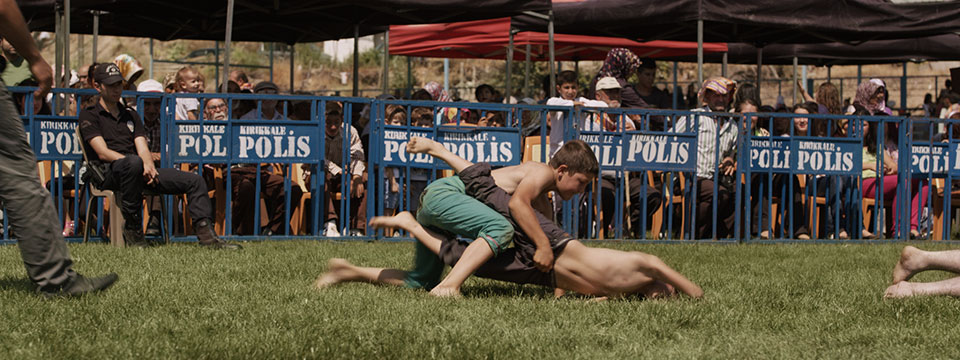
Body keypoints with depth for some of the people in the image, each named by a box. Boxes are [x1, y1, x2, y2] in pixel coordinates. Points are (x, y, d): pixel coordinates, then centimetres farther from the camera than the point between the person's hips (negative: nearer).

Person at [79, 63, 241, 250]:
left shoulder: (130, 114, 27)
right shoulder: (89, 115, 7)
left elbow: (142, 149, 14)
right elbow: (103, 152, -7)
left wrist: (148, 166, -11)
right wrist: (139, 164, -19)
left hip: (140, 170, 6)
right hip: (107, 172, -6)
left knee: (194, 180, -8)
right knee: (134, 163, -42)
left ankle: (205, 234, -18)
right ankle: (132, 228, -31)